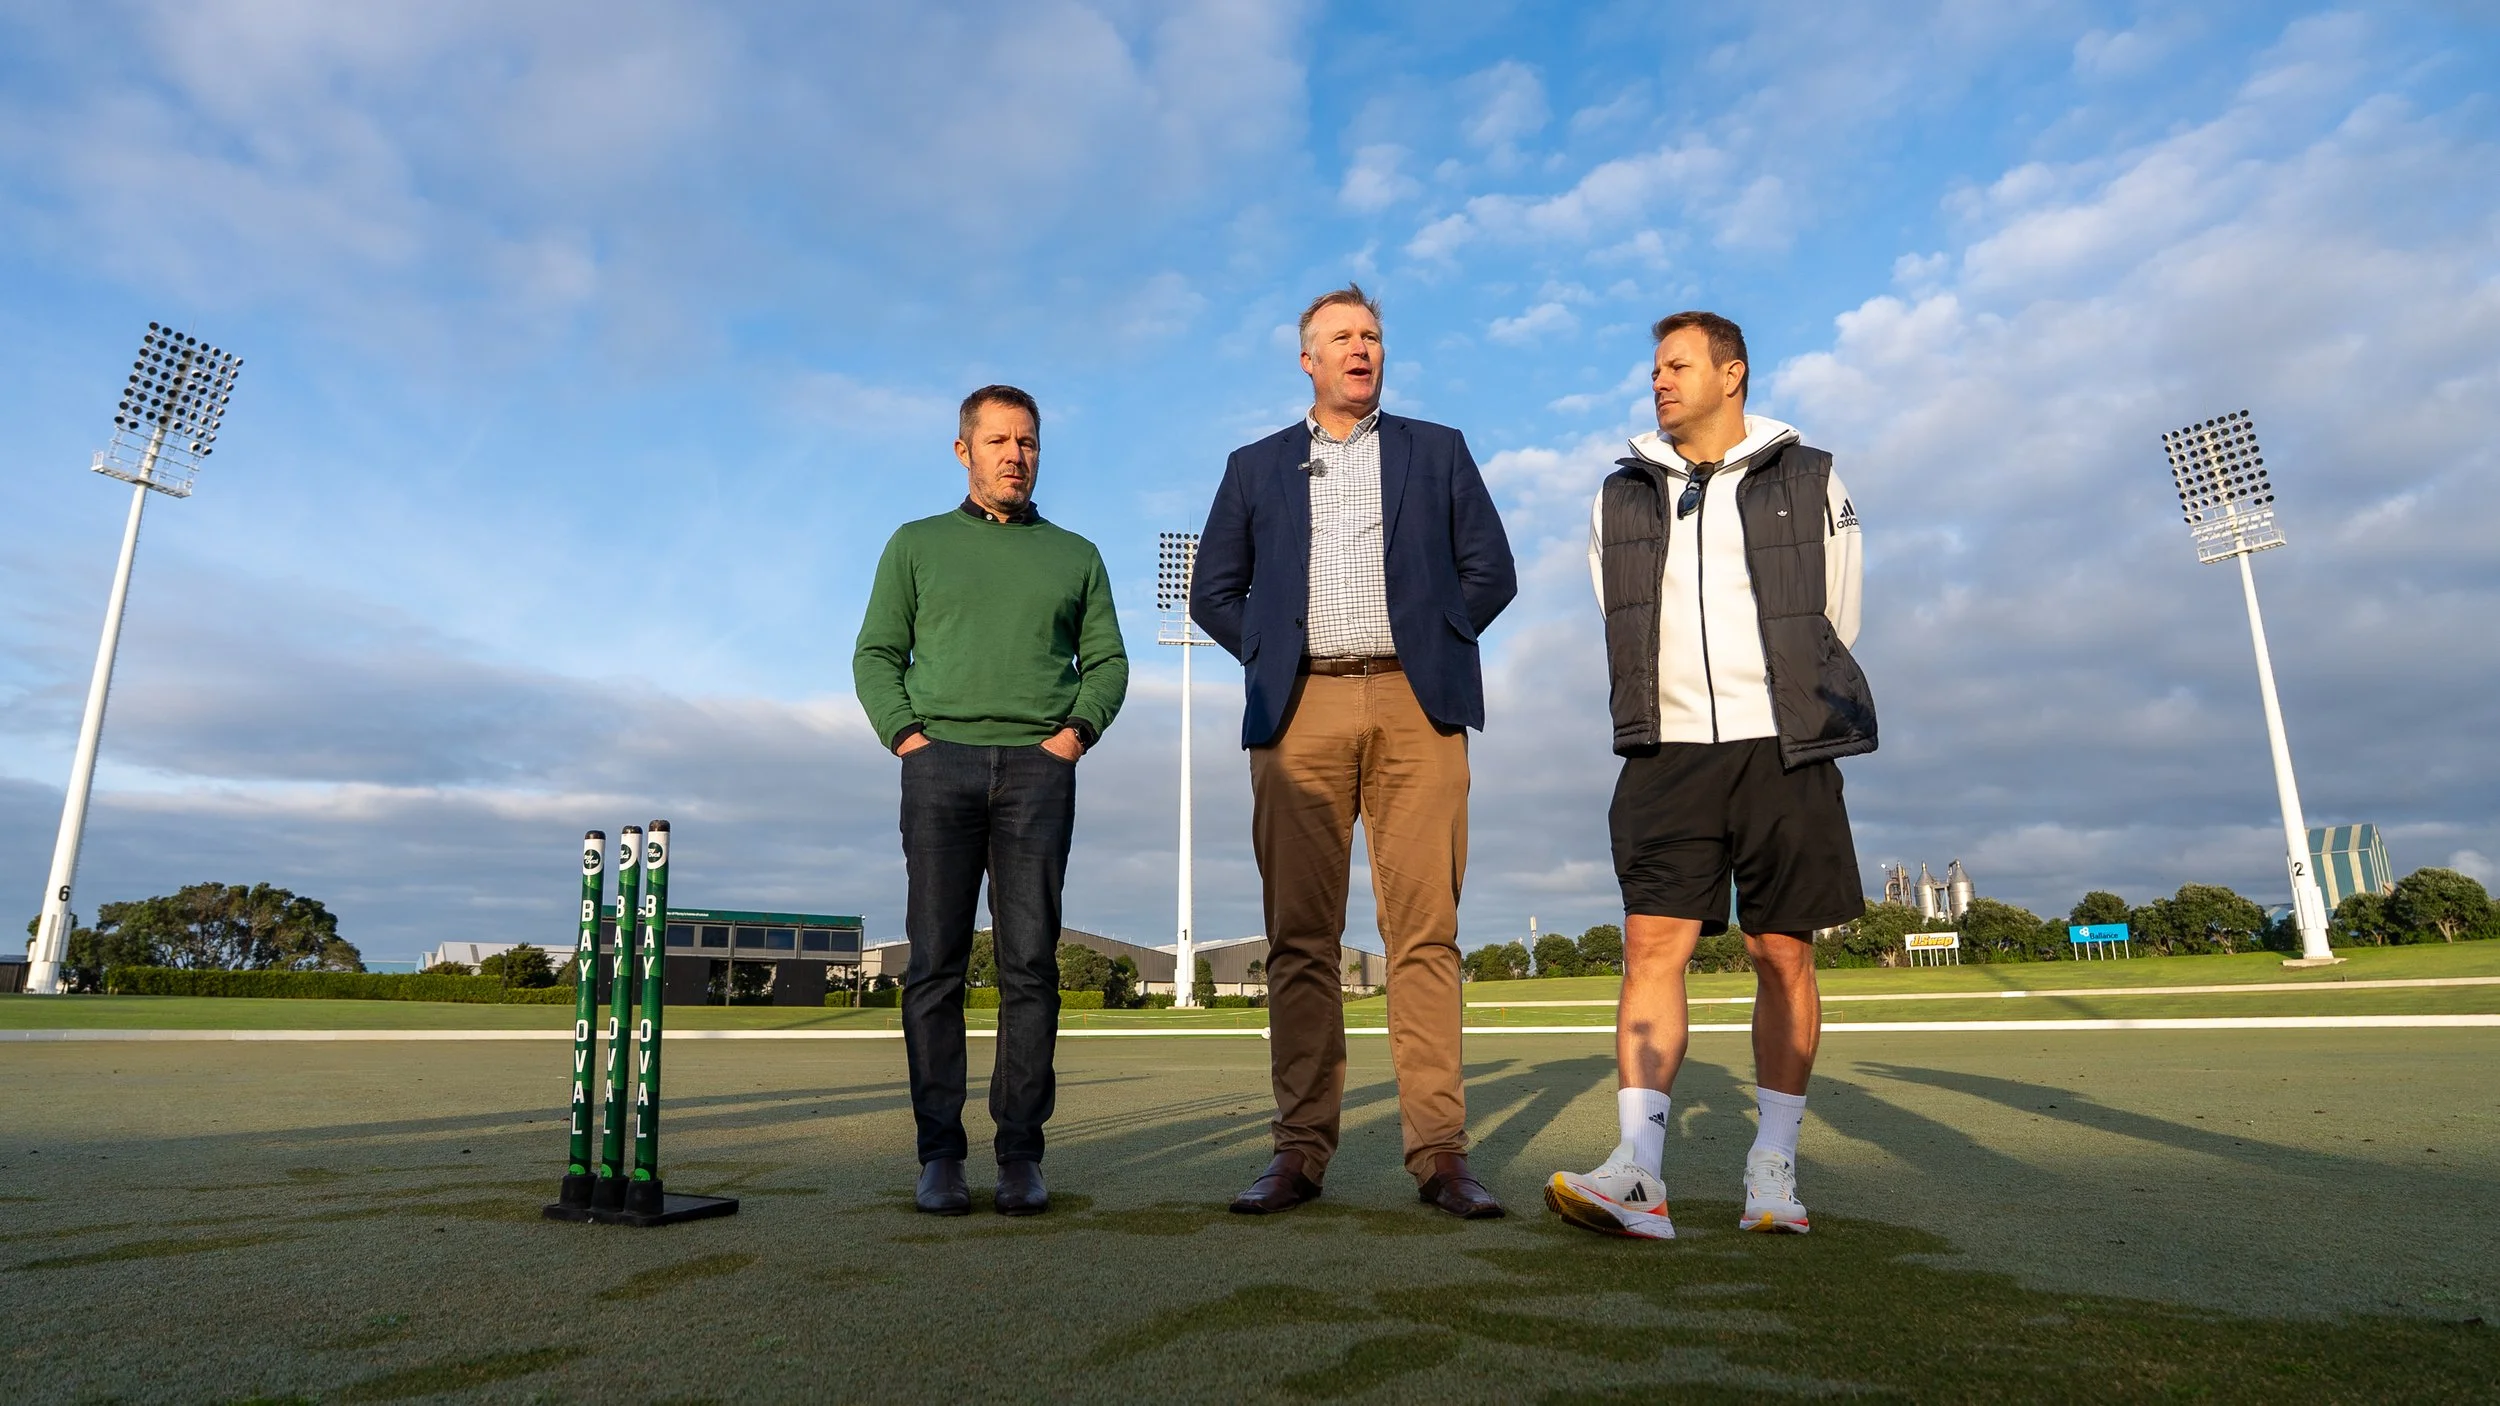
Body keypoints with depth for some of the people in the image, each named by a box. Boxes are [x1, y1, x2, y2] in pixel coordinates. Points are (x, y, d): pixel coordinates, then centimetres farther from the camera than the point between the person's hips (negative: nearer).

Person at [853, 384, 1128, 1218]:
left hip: (1038, 768, 0)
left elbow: (1107, 661, 14)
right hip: (940, 763, 0)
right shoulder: (917, 545, 17)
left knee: (1030, 961, -5)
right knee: (936, 961, -4)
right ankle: (940, 1154, 2)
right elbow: (877, 656, 11)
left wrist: (1078, 728, -4)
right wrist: (903, 733, -5)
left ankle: (1021, 1153, 1)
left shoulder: (1074, 555, 19)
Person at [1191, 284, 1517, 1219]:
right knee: (1300, 935, -1)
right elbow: (1213, 590, 17)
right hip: (1299, 712, 1)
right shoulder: (1255, 466, 20)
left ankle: (1439, 1151, -1)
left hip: (1415, 705, 0)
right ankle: (1301, 1150, 4)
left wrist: (1427, 649, 4)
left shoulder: (1437, 450, 19)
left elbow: (1491, 572, 13)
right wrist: (1273, 659, 5)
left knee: (1424, 931, -5)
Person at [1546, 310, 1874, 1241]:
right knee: (1653, 945, -10)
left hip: (1783, 751, -1)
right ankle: (1638, 1175, -13)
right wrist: (1677, 716, 12)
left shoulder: (1810, 483, 8)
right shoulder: (1621, 498, 13)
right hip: (1668, 751, 1)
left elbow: (1837, 625, 12)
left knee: (1783, 955, 2)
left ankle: (1773, 1170, 12)